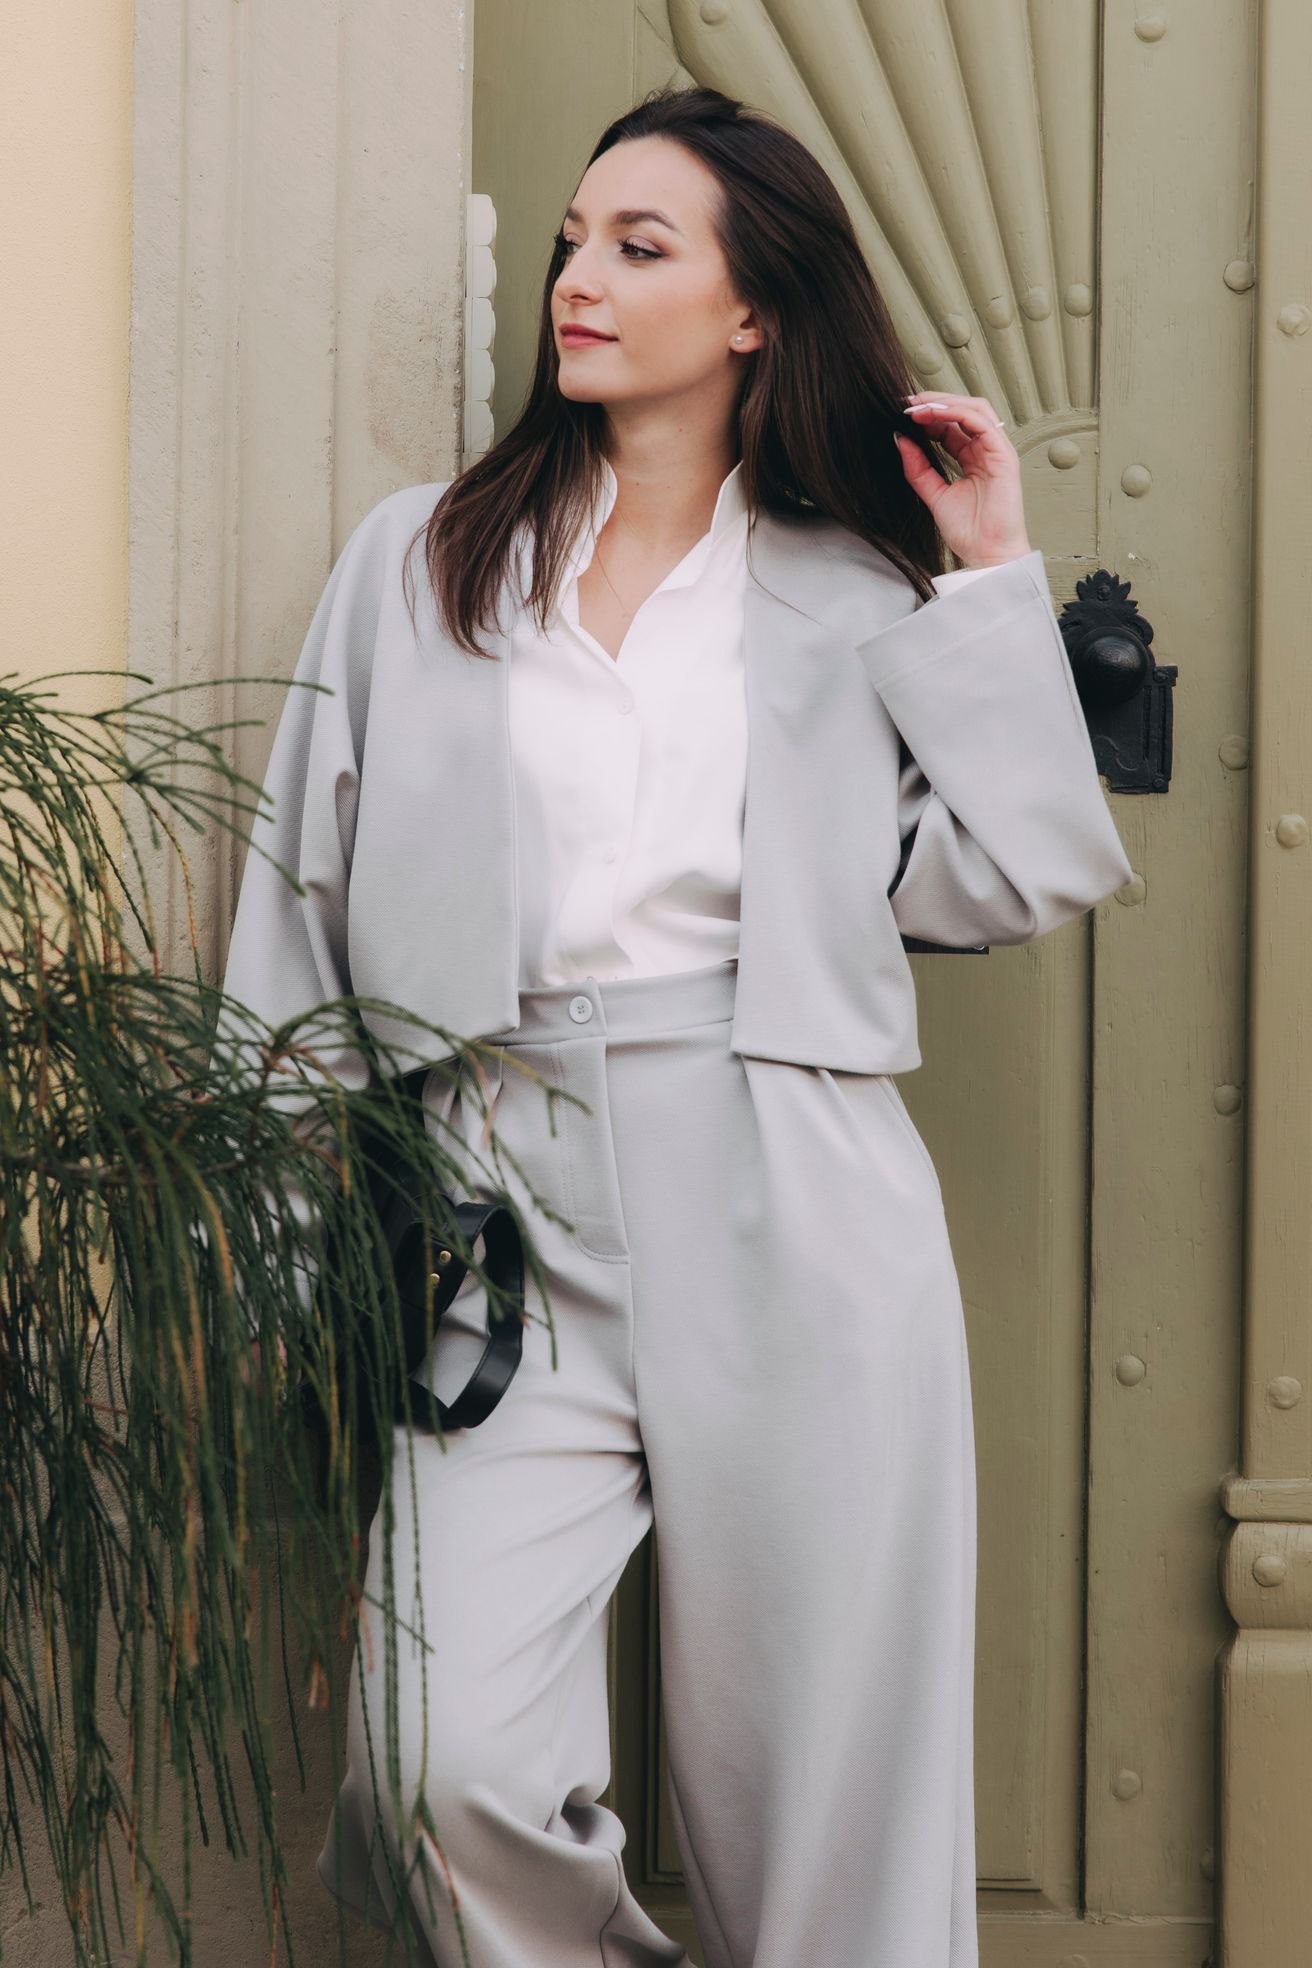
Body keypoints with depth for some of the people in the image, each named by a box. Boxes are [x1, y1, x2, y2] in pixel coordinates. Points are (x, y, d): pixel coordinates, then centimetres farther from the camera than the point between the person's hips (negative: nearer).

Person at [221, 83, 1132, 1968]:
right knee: (461, 1769, -14)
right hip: (508, 1197, 1)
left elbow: (1010, 875, 1)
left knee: (820, 1770, 3)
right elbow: (297, 906, 12)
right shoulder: (417, 559, 14)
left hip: (794, 1201, 0)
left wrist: (992, 578, 3)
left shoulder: (857, 593, 12)